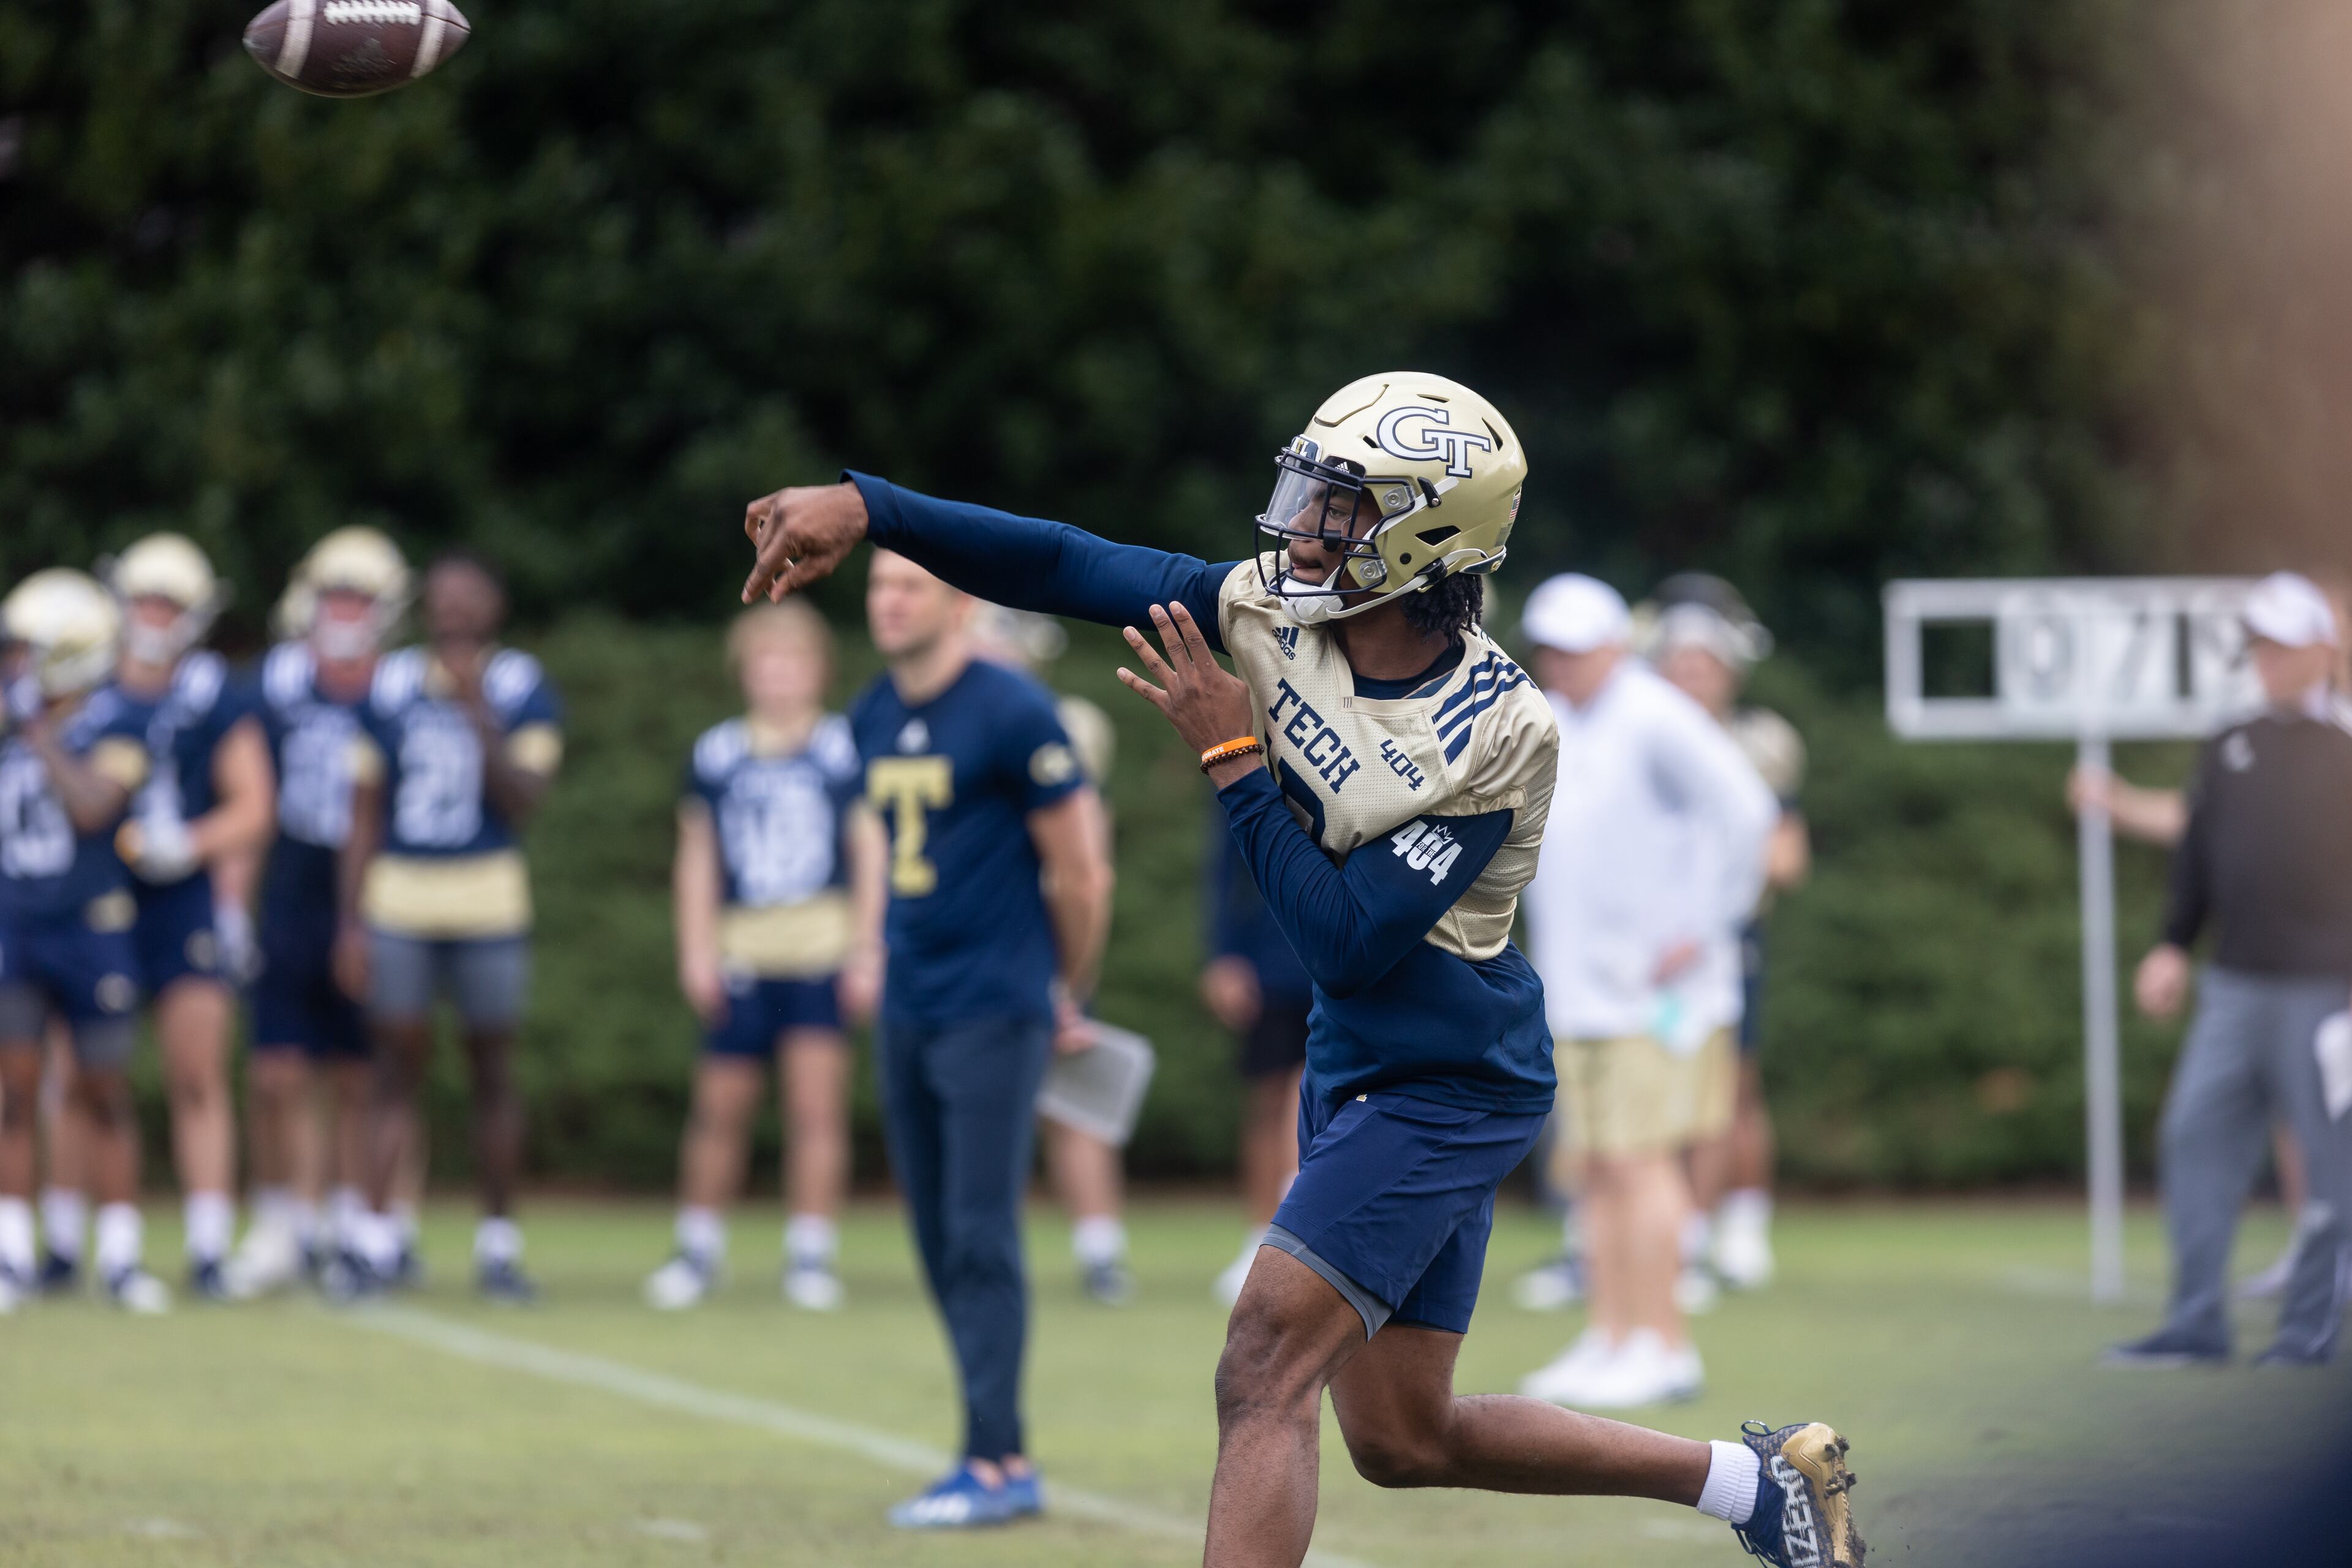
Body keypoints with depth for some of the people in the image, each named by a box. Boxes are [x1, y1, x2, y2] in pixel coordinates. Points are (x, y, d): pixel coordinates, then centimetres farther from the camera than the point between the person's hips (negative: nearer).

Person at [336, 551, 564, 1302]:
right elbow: (363, 815, 8)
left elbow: (522, 802, -9)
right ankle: (376, 1239, -3)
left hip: (489, 907, -1)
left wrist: (479, 717, -17)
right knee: (398, 1068, -1)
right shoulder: (390, 689, 6)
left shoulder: (522, 691, 1)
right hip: (397, 906, 1)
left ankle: (498, 1245, 13)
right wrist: (349, 923, 3)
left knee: (492, 1072, 5)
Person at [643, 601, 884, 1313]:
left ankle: (810, 1254, 1)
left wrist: (866, 950, -1)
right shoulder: (715, 754, 6)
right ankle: (700, 1246, 20)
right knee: (721, 1106, 5)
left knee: (818, 1101, -6)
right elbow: (697, 858, 10)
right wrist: (696, 952, 3)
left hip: (823, 955, -1)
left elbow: (869, 852, 4)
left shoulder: (844, 750, 1)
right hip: (741, 954, 1)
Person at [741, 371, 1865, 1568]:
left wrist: (1233, 760, -25)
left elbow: (1349, 941, -25)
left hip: (1446, 1087, -8)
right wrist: (863, 508, -18)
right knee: (1402, 1438, 15)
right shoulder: (1276, 612, -6)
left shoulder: (1498, 736, -24)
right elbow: (1066, 570, -8)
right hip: (1354, 1068, 8)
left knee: (1265, 1376, -18)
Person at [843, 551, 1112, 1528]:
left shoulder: (1011, 715, -11)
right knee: (939, 1241, 8)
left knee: (980, 1238, -10)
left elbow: (1079, 875, -6)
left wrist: (1071, 999, 4)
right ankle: (1001, 1456, 14)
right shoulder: (873, 722, 11)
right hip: (909, 1009, 7)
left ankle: (996, 1463, -8)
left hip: (992, 1012, -7)